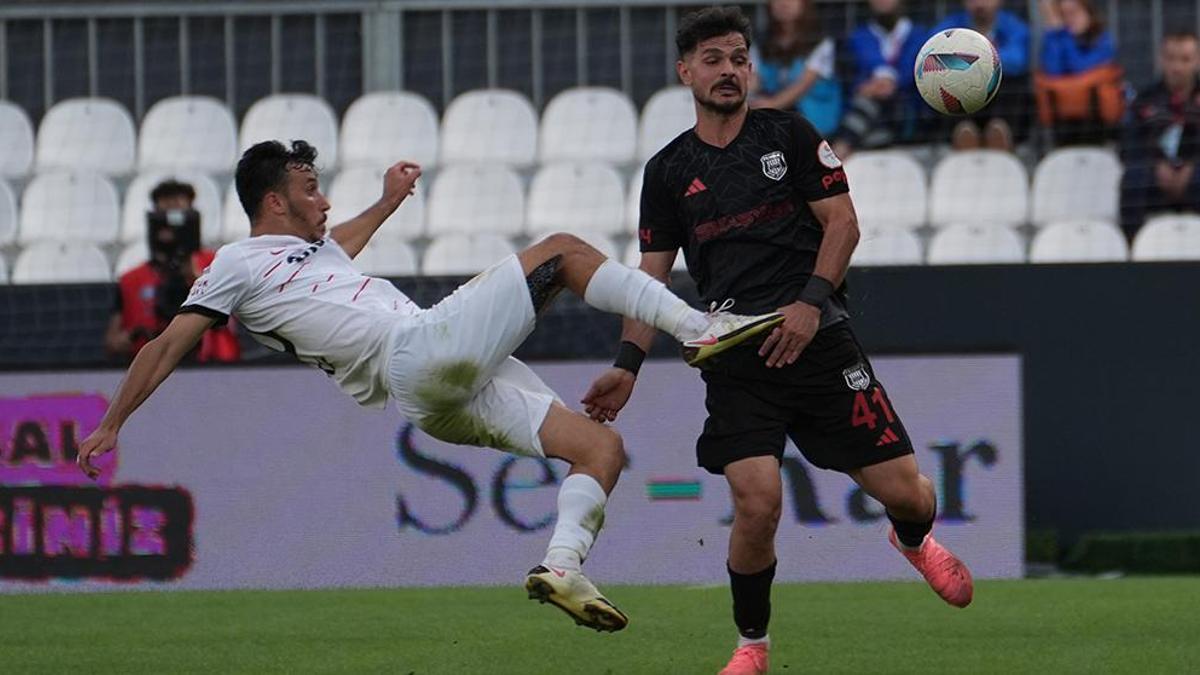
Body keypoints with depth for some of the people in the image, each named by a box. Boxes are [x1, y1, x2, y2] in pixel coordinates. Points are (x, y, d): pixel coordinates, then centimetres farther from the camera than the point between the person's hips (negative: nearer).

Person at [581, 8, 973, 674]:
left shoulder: (788, 135, 6)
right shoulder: (668, 170, 10)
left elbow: (842, 223, 3)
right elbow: (651, 276, 11)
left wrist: (811, 302, -12)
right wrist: (627, 366, -2)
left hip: (817, 338, 0)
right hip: (734, 362, 0)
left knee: (904, 491, -4)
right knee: (757, 502, -20)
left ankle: (914, 540, 36)